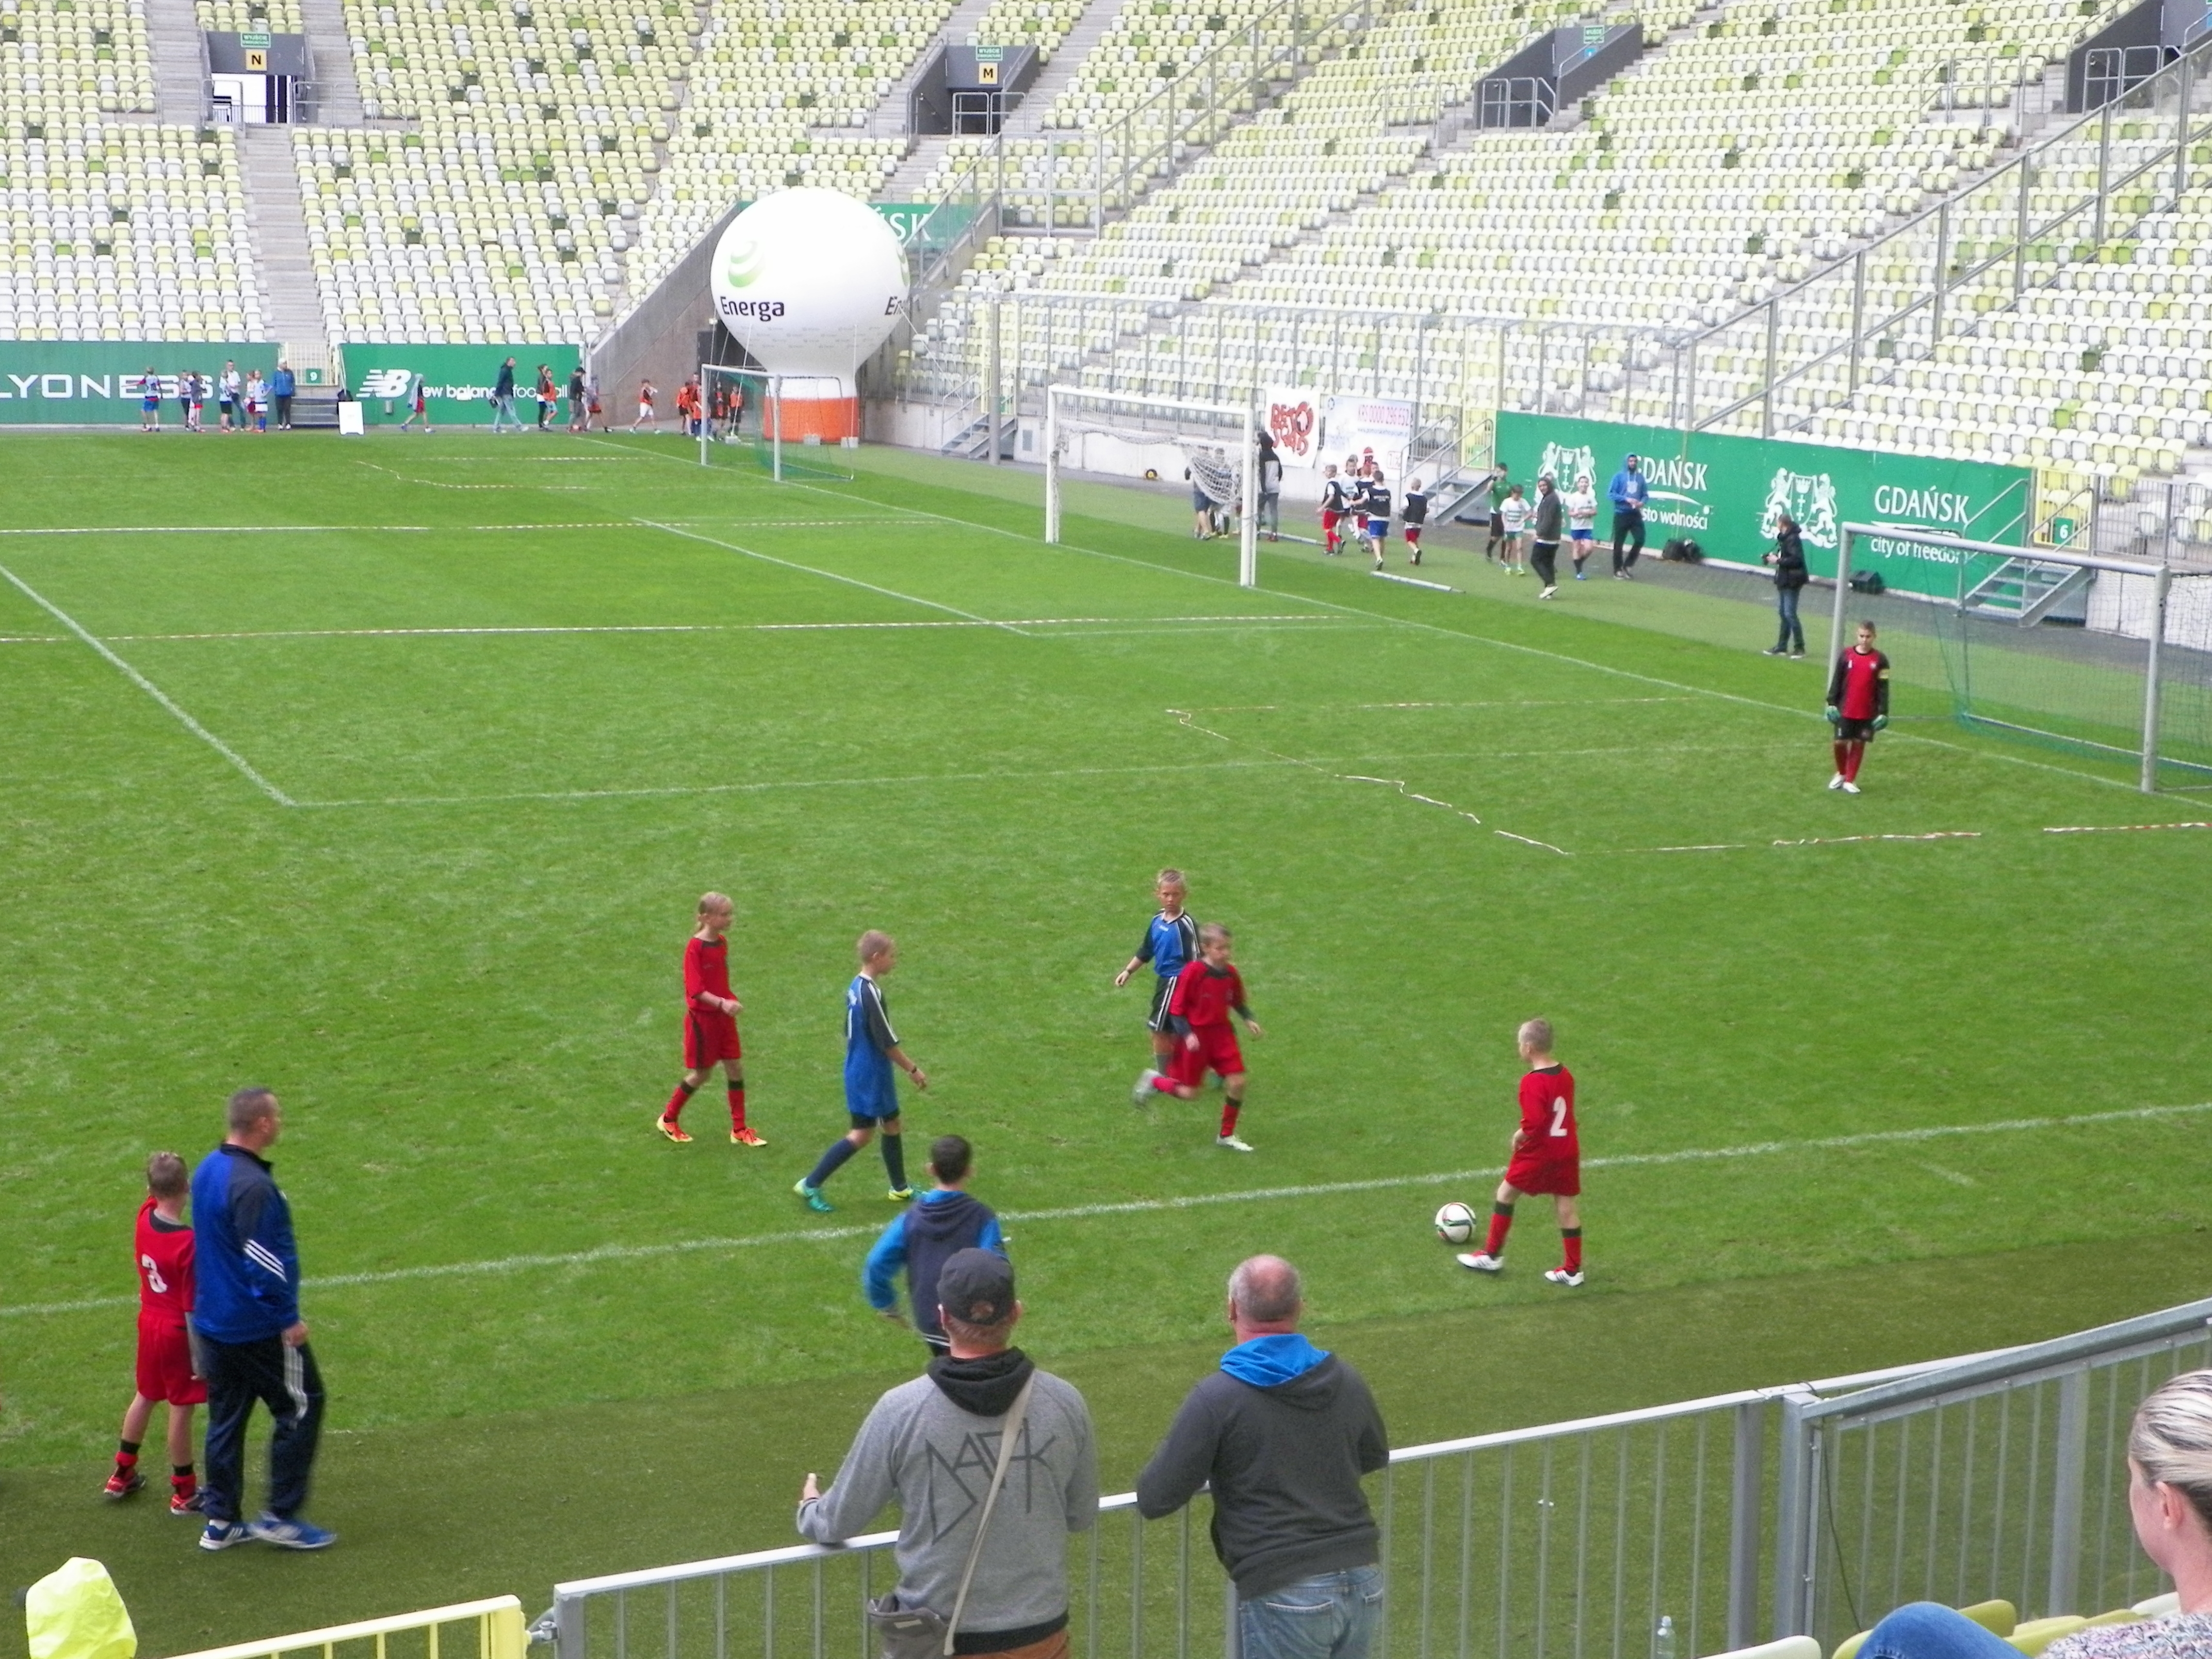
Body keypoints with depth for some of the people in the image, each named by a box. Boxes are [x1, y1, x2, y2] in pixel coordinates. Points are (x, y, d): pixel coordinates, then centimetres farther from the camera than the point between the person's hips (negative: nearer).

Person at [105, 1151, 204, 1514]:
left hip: (149, 1323, 7)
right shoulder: (189, 1243, -28)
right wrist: (199, 1357, -16)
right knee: (181, 1409, 7)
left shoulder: (146, 1216, -10)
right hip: (179, 1333, -7)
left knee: (145, 1397, 24)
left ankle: (122, 1474, 39)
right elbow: (192, 1309, -23)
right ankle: (184, 1493, 21)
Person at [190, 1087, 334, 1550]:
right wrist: (289, 1319, -16)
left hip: (213, 1320, 9)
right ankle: (281, 1517, 7)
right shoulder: (253, 1186, -24)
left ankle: (221, 1521, 20)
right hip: (259, 1329, -9)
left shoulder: (208, 1169, 6)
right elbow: (265, 1261, -24)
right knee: (301, 1407, 4)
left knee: (226, 1417, 15)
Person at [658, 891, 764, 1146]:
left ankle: (739, 1130, 13)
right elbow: (695, 990, -25)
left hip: (723, 1015, 7)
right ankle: (668, 1120, 24)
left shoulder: (722, 942, 3)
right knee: (702, 1073, 4)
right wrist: (722, 1004, -36)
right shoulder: (695, 948, -20)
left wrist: (731, 1002, 13)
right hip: (702, 1017, -7)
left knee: (735, 1067, 5)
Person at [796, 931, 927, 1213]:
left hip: (859, 1070, 10)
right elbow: (887, 1042, -20)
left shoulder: (855, 987, 6)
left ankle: (900, 1188, 28)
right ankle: (810, 1184, 1)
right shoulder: (871, 993, -23)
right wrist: (913, 1070, -10)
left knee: (892, 1124, 17)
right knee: (862, 1134, -2)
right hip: (870, 1075, -10)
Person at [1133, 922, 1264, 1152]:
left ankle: (1226, 1136, 13)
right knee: (1190, 1093, 2)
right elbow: (1176, 1008, -14)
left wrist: (1249, 1020, 1)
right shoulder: (1193, 972, -19)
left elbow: (1238, 1002, 17)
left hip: (1222, 1034, 5)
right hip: (1196, 1036, -5)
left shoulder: (1231, 973, -2)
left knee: (1237, 1083, -5)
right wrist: (1187, 1035, -23)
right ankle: (1154, 1081, 33)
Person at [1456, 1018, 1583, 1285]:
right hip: (1568, 1149, 7)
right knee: (1566, 1204, 10)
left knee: (1505, 1194, 11)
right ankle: (1573, 1269, 13)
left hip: (1538, 1153, -7)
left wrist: (1521, 1135, -11)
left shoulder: (1533, 1082, -22)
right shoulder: (1565, 1075, 3)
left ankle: (1492, 1255, 20)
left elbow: (1534, 1121, -30)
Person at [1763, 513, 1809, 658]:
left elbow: (1796, 559, -25)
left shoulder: (1793, 539, -18)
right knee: (1783, 613, 14)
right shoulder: (1784, 538, 12)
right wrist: (1774, 558, 1)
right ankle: (1782, 647, 20)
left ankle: (1799, 648, 0)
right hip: (1783, 580, 10)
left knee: (1790, 613, -8)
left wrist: (1778, 561, -20)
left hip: (1792, 582, -10)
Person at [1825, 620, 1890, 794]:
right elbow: (1837, 680, 4)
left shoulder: (1880, 660, -3)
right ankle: (1841, 774, 25)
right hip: (1845, 710, 1)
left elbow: (1883, 688, -1)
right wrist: (1832, 703, -1)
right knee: (1840, 742, 1)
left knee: (1859, 744, 4)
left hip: (1867, 712, -1)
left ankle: (1850, 780, 15)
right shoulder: (1847, 654, -1)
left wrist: (1883, 712, -6)